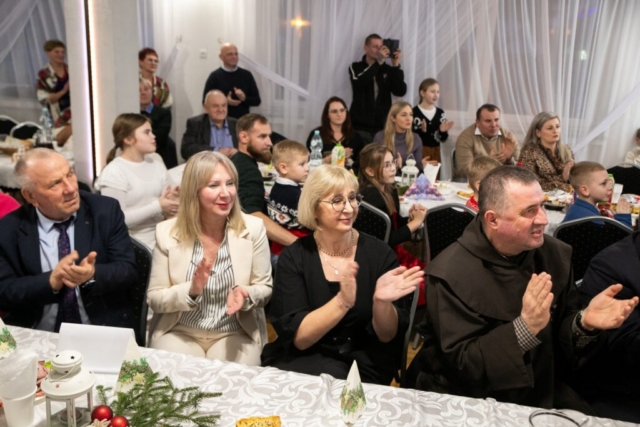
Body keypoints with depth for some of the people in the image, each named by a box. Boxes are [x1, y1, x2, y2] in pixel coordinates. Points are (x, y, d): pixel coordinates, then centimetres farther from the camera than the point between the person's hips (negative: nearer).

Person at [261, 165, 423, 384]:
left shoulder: (379, 253, -6)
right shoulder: (293, 257, -7)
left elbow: (387, 336, -6)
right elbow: (298, 337, -15)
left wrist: (381, 301, -27)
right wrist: (343, 301, -31)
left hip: (363, 364, 0)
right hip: (303, 360, 0)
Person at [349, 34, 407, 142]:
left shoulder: (388, 70, 10)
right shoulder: (356, 67, 7)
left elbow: (401, 91, 0)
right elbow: (359, 83, -15)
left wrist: (396, 66, -9)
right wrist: (378, 62, -18)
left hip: (382, 127, 2)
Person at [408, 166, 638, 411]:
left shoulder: (556, 254, -3)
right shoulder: (451, 273, -20)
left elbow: (561, 337, 3)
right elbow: (459, 362, -22)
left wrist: (584, 322, -18)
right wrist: (525, 328, -32)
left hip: (543, 393, 4)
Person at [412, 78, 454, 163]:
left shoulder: (440, 113, 7)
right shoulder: (414, 112, -10)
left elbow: (443, 139, 10)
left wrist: (443, 131, -9)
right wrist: (422, 131, -25)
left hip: (435, 152, 5)